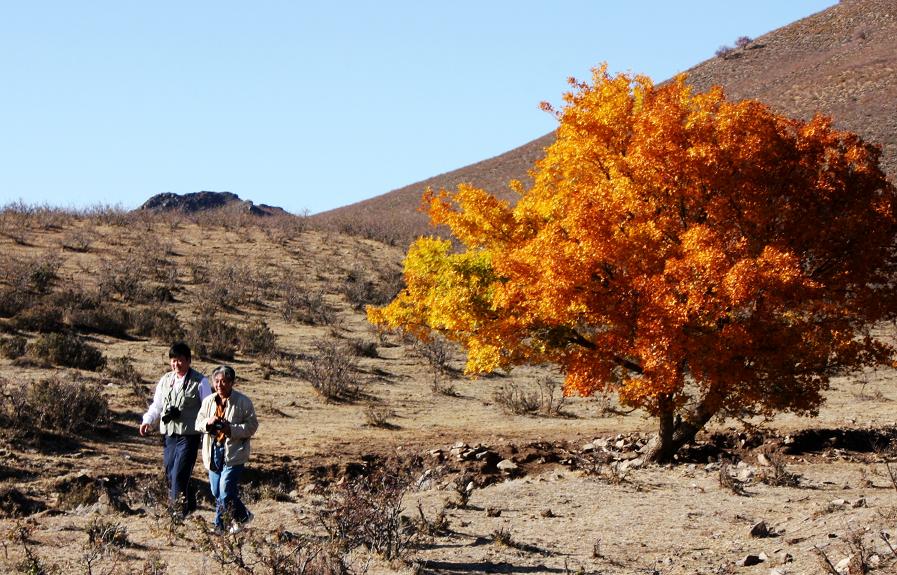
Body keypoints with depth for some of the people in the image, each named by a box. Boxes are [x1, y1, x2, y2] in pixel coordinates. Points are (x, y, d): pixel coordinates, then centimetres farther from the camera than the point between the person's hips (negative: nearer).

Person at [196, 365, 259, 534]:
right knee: (217, 494, 12)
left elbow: (252, 426, -10)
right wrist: (208, 423, -11)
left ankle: (242, 516, 12)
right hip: (213, 452, 6)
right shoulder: (208, 401, 8)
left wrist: (231, 429, -22)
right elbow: (198, 424, 12)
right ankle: (219, 526, 25)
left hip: (233, 454, -6)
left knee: (225, 494, -12)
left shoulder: (243, 402, -7)